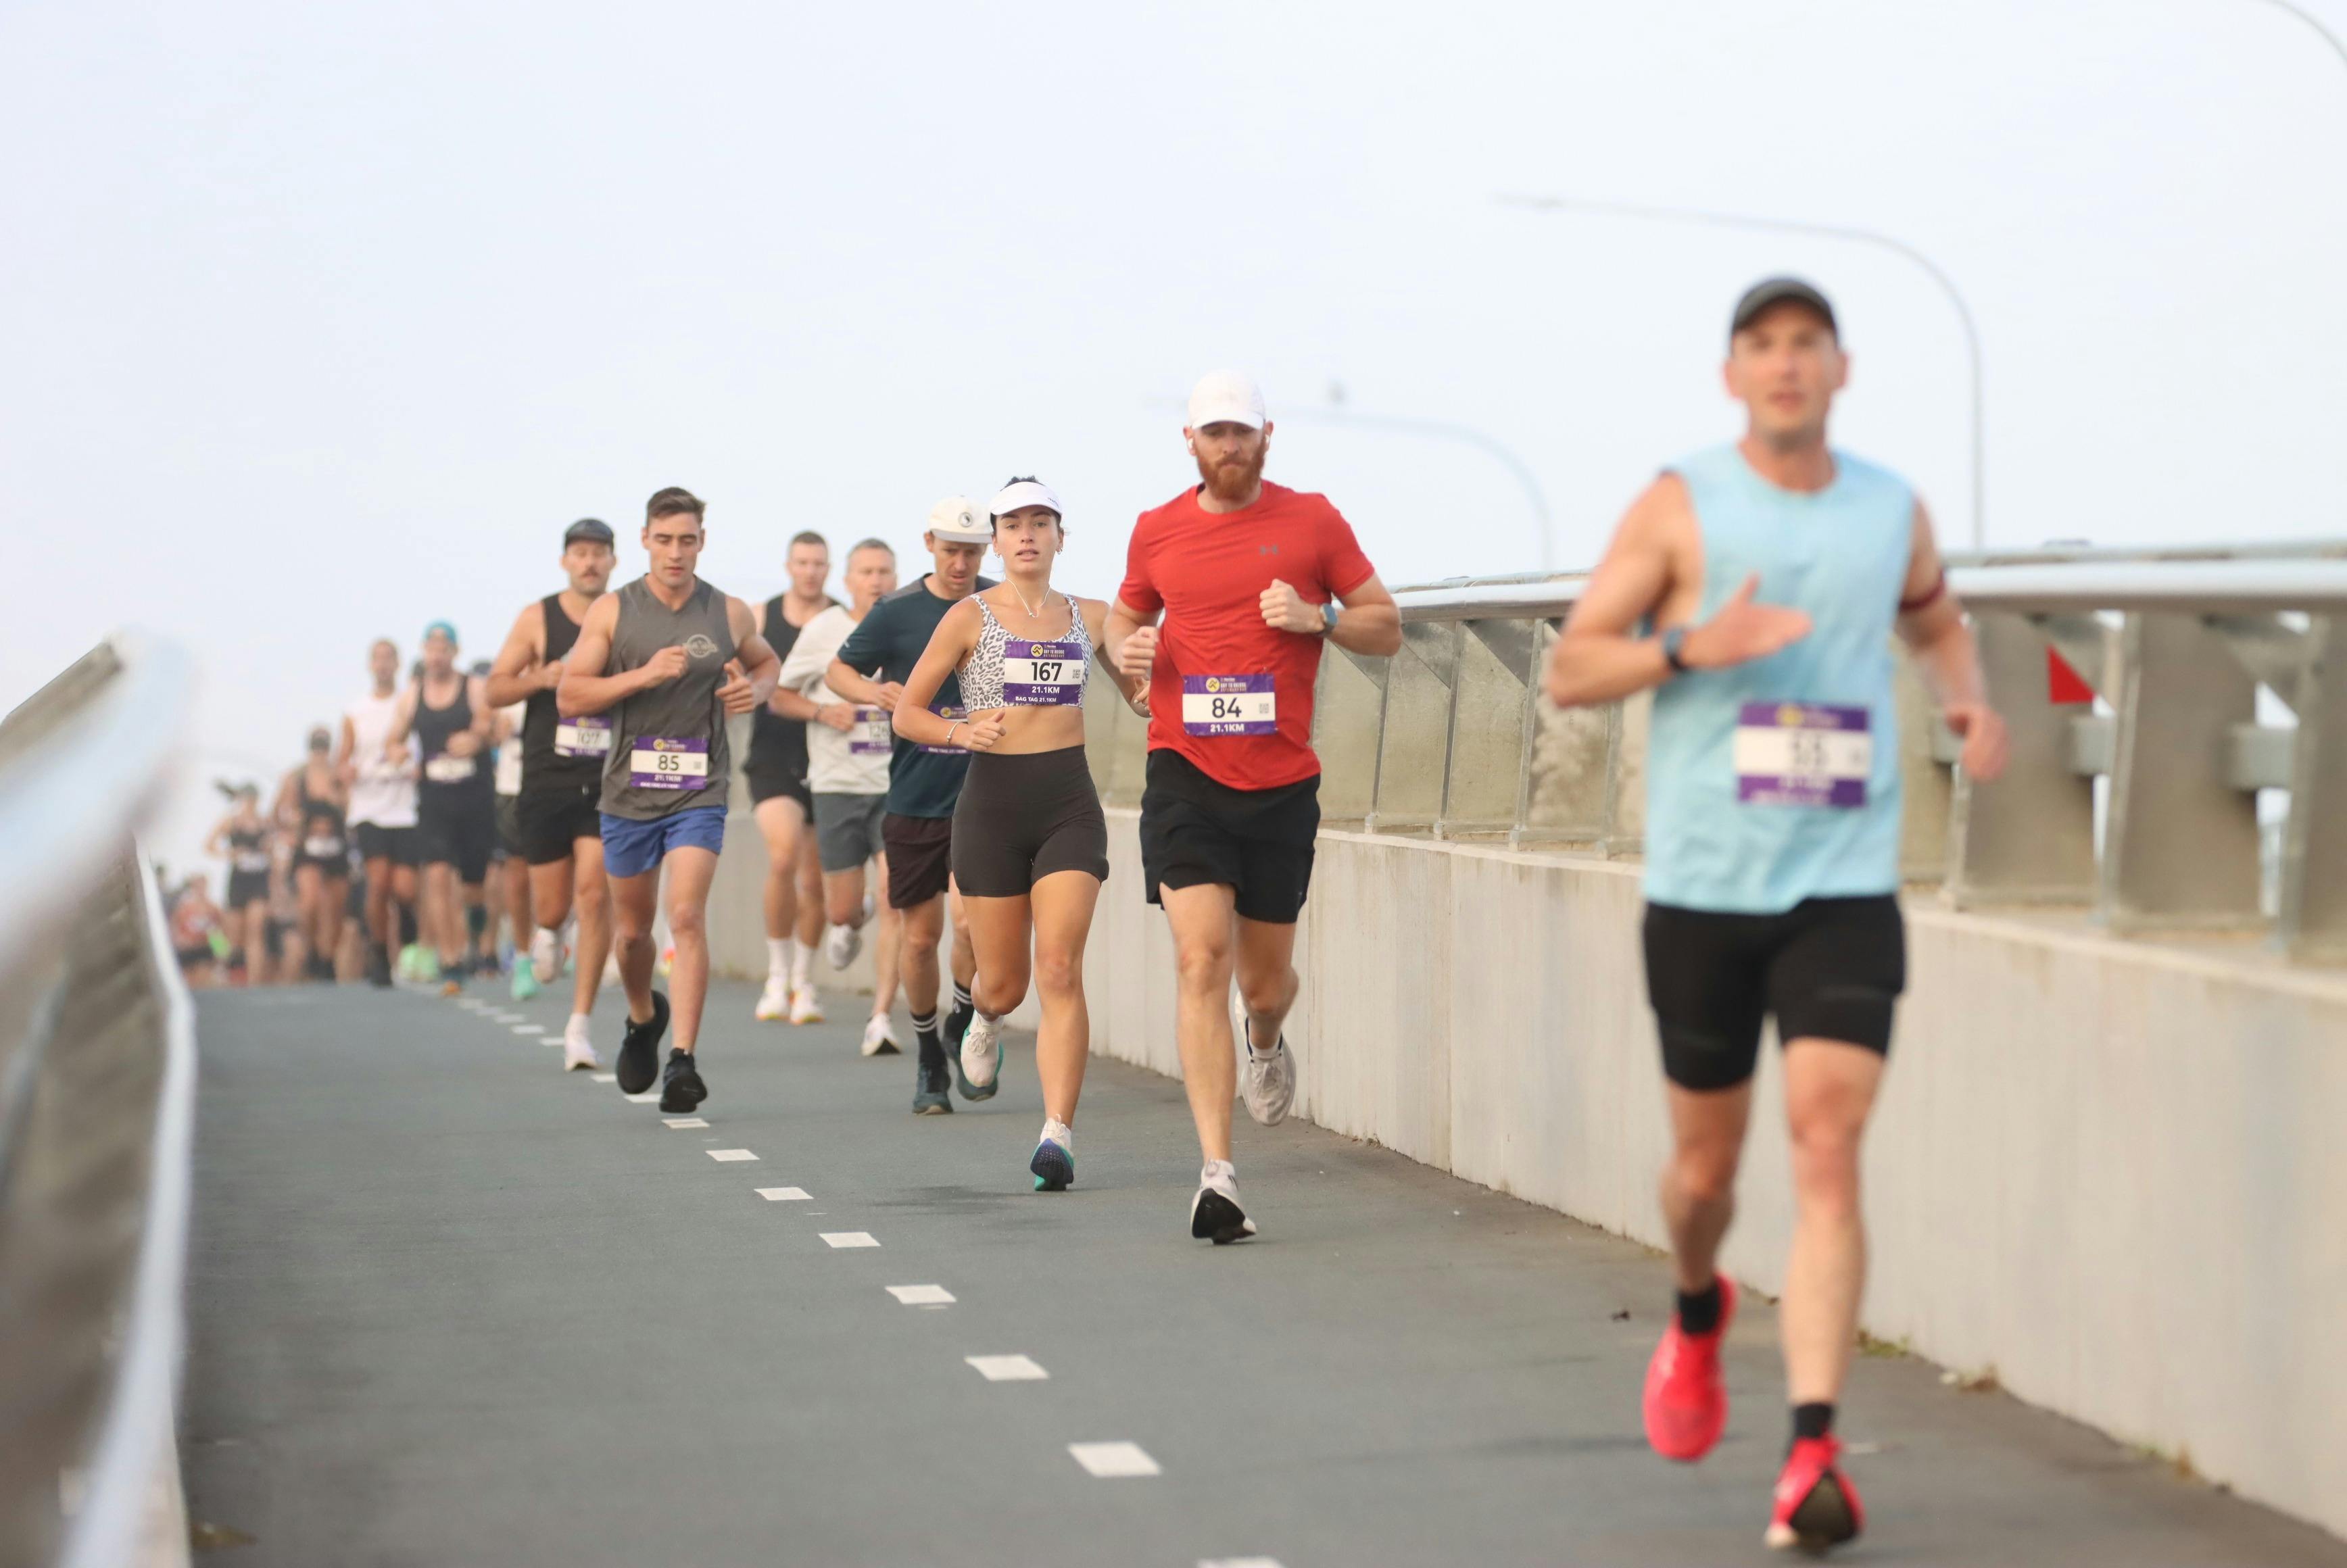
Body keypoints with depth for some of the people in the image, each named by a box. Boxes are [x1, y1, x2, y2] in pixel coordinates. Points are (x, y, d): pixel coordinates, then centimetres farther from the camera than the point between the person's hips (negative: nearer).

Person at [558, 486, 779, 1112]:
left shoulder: (729, 614, 3)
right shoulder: (612, 610, -1)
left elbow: (766, 662, 23)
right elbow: (568, 697, -5)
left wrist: (756, 689, -1)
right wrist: (643, 675, -17)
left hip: (699, 794, -1)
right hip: (629, 793, 1)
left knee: (687, 916, -18)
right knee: (632, 930, 13)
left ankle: (683, 1060, -20)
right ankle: (643, 1019, 43)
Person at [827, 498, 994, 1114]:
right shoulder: (896, 612, -3)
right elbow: (838, 671, 7)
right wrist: (874, 691, -13)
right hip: (914, 801, 0)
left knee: (973, 921, -17)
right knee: (921, 936, 5)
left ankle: (963, 1028, 11)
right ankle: (928, 1056, 28)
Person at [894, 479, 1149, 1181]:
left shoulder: (1090, 617, 10)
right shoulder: (971, 617, 2)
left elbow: (1140, 695, 22)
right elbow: (906, 713, 3)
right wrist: (959, 731, -17)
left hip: (1070, 805, 1)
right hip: (992, 803, -1)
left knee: (1060, 969, -14)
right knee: (1004, 981, 5)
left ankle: (1058, 1135, -18)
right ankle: (986, 1019, 44)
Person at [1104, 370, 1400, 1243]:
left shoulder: (1312, 522, 3)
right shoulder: (1157, 531, 7)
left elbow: (1386, 627, 7)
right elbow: (1124, 614, 24)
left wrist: (1317, 618, -12)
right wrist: (1126, 647, 1)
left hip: (1281, 784, 0)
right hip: (1186, 776, 0)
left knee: (1264, 979, 9)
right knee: (1201, 960, -15)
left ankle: (1266, 1042, 50)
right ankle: (1217, 1177, -16)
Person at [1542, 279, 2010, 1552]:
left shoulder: (1893, 513, 8)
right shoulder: (1679, 507, -1)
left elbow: (1934, 619, 30)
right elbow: (1570, 671, -2)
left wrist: (1970, 700, 9)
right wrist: (1693, 646, -19)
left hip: (1846, 890, 1)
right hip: (1701, 888, -1)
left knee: (1829, 1151, -13)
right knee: (1706, 1161, 11)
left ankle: (1812, 1457, -16)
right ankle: (1697, 1310, 47)